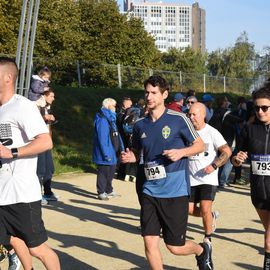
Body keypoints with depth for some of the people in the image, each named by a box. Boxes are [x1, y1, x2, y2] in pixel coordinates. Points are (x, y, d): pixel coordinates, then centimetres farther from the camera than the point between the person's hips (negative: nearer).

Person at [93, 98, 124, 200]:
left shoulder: (111, 118, 13)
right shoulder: (102, 120, -18)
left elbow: (116, 135, 16)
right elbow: (102, 139, -21)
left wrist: (121, 148, 11)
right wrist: (106, 154, -22)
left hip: (112, 153, 9)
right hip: (106, 154, -9)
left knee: (111, 172, 17)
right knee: (103, 173, 0)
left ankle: (109, 190, 29)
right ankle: (101, 193, 10)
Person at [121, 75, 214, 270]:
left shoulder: (179, 119, -7)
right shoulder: (140, 125, 6)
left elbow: (200, 145, 1)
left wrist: (181, 152, -18)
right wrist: (130, 157, -2)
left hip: (175, 191, -4)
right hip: (150, 192, 4)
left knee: (175, 247, 2)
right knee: (150, 243, 0)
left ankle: (202, 250, 35)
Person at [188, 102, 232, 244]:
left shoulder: (212, 132, -8)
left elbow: (227, 151, -11)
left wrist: (214, 166, -22)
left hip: (208, 178, -5)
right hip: (191, 178, 5)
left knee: (205, 209, -13)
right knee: (190, 210, 3)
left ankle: (208, 238, 9)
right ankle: (212, 216, 33)